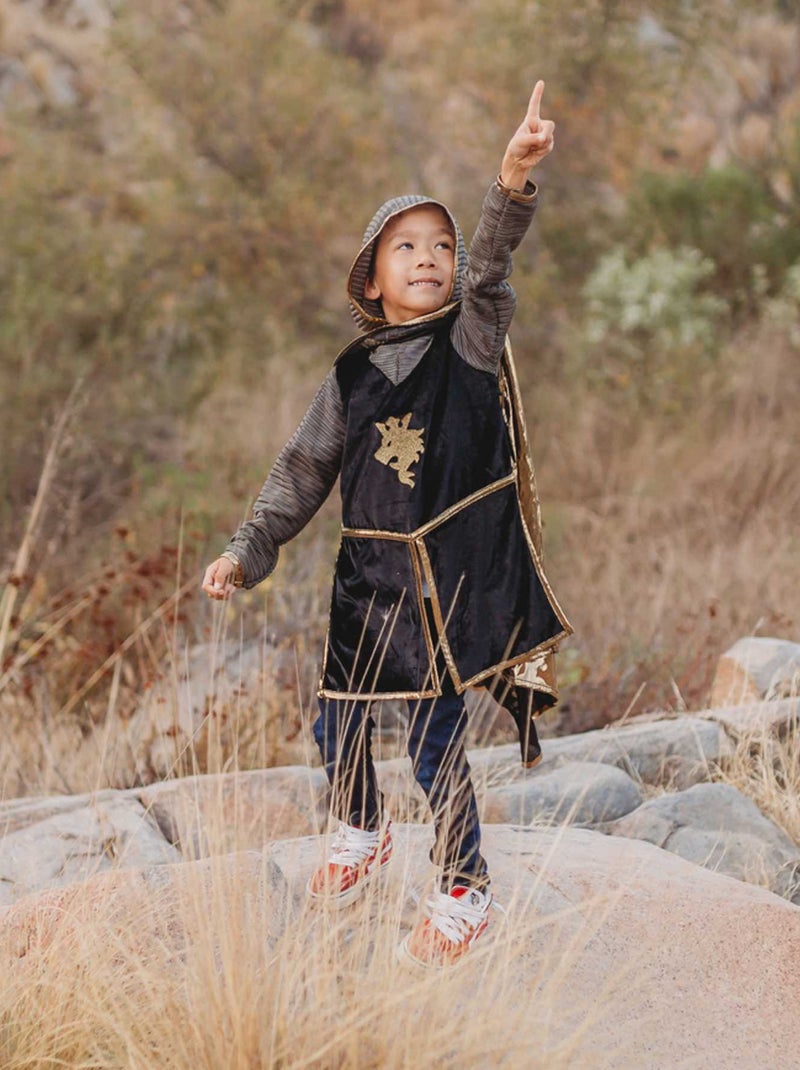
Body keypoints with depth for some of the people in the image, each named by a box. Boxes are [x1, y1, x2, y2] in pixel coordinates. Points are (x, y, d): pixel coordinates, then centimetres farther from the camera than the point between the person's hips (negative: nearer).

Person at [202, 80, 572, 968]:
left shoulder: (472, 341, -3)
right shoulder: (352, 376, 5)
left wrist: (513, 180, -40)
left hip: (458, 571, -4)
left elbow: (488, 266, -22)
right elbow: (303, 473, 11)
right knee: (338, 722, 14)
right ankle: (361, 836, 45)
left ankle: (463, 891, 17)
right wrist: (247, 551, 2)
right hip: (370, 578, 4)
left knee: (436, 742, -3)